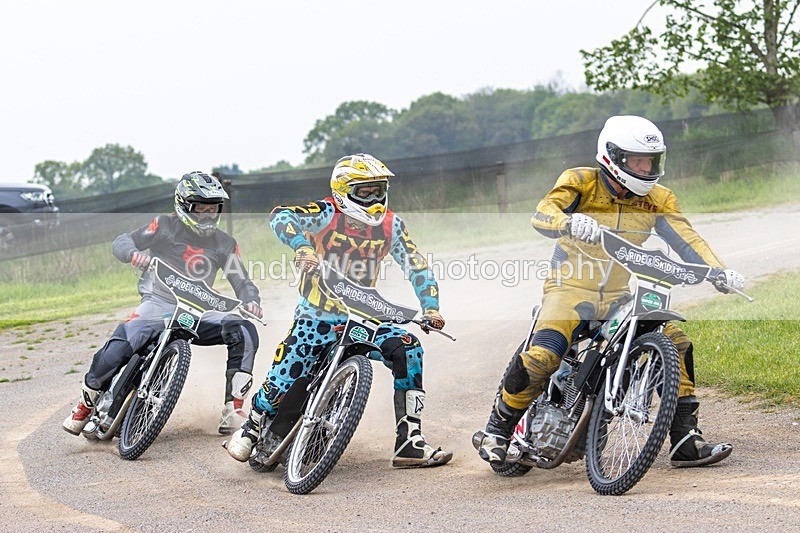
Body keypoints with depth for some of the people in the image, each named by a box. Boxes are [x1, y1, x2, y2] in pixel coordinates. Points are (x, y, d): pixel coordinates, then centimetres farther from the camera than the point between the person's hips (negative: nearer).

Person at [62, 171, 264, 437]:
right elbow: (122, 242, 0)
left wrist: (251, 301, -12)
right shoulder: (166, 226, 2)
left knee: (244, 331, -21)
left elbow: (241, 281, 11)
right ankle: (86, 405, 0)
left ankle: (233, 409, -16)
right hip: (158, 303, -3)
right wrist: (133, 253, -25)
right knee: (119, 346, -28)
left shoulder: (224, 243, 11)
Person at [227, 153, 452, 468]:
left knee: (409, 351, -18)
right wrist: (302, 246, -47)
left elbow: (417, 267, 2)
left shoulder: (391, 225, 0)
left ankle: (410, 443, -14)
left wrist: (430, 308, -12)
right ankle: (252, 428, 27)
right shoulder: (327, 213, -13)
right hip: (317, 319, -3)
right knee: (281, 385, -9)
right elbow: (280, 217, -27)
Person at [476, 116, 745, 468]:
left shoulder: (658, 200, 4)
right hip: (570, 289, -5)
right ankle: (498, 429, -3)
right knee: (541, 356, -26)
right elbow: (542, 214, -24)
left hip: (618, 294, 5)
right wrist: (570, 222, -48)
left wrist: (719, 271, -24)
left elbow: (686, 239, -6)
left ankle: (685, 442, 1)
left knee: (675, 344, -7)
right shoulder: (582, 182, -9)